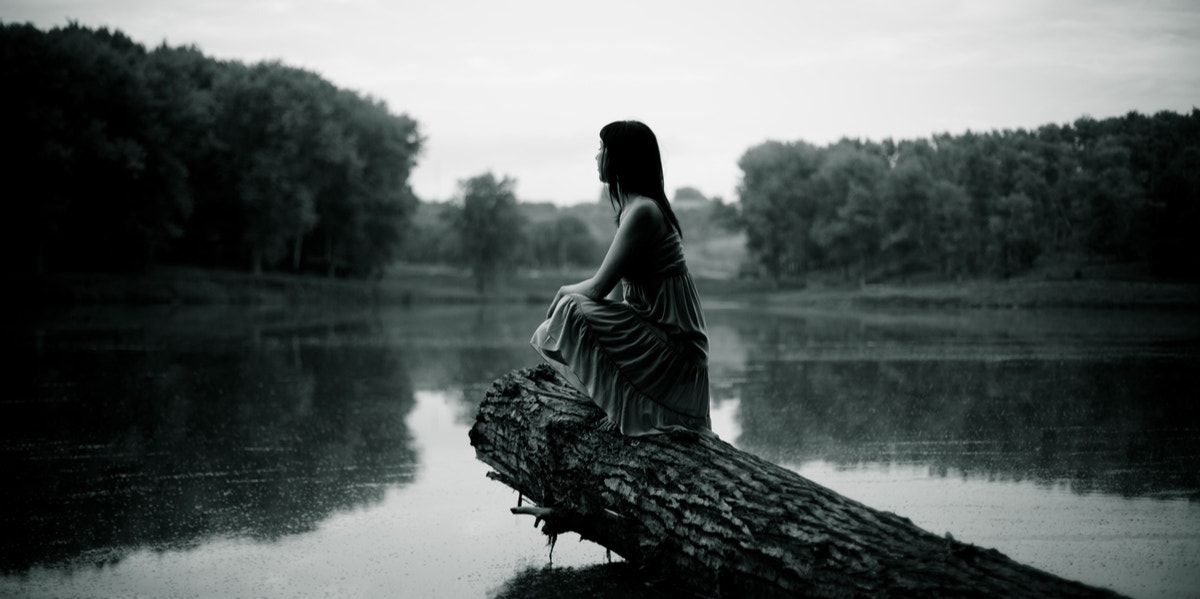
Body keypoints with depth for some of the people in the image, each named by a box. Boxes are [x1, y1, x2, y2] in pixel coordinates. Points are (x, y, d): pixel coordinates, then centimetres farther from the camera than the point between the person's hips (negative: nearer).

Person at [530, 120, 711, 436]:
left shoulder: (642, 212, -19)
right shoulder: (642, 205, 11)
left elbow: (598, 288, -18)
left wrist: (565, 291, 1)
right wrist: (571, 291, 4)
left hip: (670, 349, -10)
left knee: (571, 311, -18)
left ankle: (623, 409, -7)